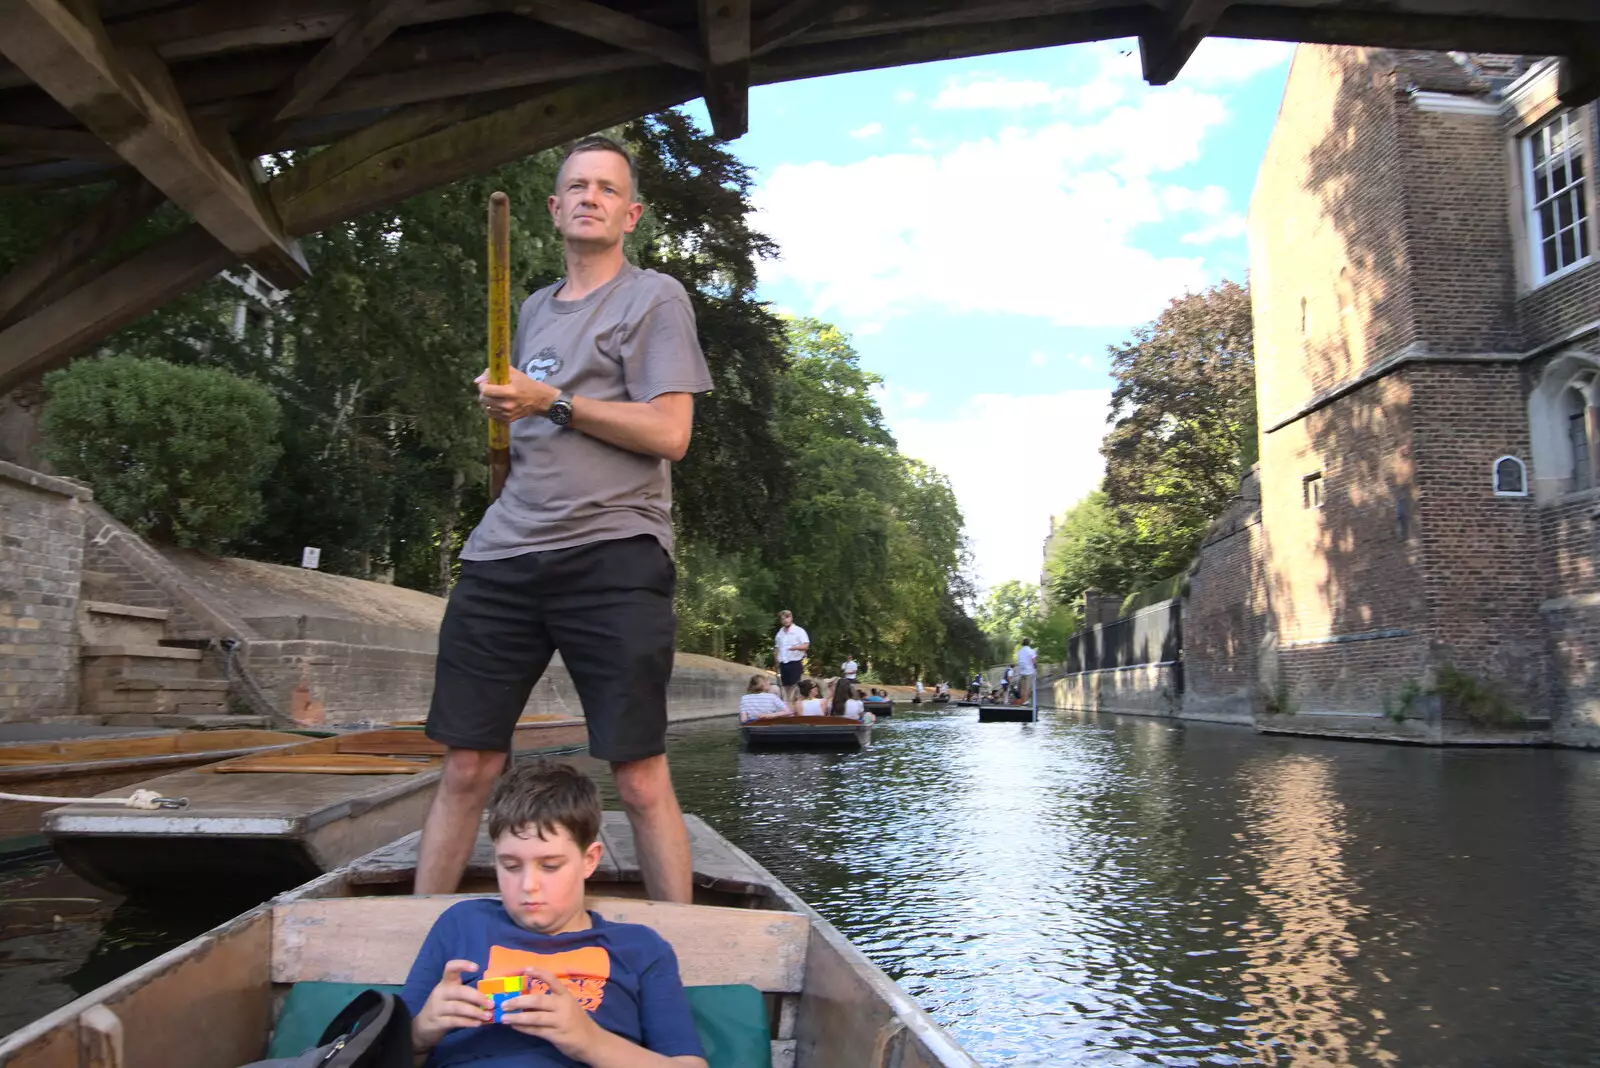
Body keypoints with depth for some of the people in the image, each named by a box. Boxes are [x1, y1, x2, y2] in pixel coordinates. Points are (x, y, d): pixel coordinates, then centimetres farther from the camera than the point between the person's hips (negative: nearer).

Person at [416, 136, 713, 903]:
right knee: (466, 767, 5)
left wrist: (552, 401, -7)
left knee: (640, 779, -6)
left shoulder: (655, 299, 5)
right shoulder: (534, 309, 25)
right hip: (506, 553, 6)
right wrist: (502, 411, 15)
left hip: (612, 553, -5)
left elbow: (669, 435, -6)